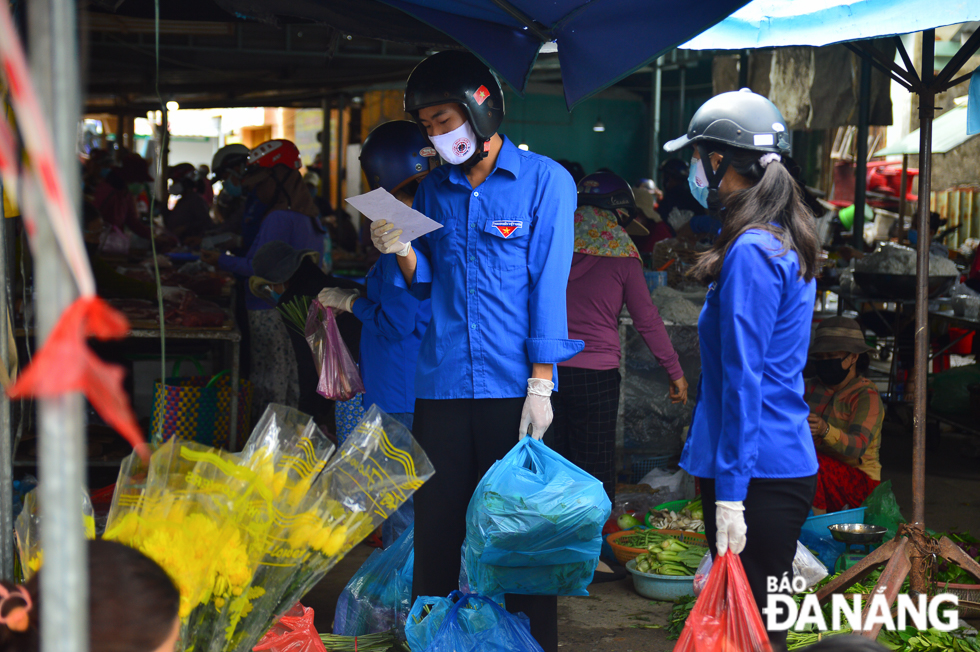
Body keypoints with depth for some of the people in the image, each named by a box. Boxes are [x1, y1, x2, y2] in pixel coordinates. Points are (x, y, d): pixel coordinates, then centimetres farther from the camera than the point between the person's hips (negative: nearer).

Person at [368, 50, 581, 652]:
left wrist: (540, 382, -11)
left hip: (514, 384, -4)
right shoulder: (435, 189, 14)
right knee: (436, 526, 6)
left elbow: (549, 284, -6)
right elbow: (427, 285, 16)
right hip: (441, 386, 4)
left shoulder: (545, 180, 0)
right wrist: (402, 251, -5)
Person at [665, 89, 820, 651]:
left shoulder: (750, 252, -16)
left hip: (758, 474, -10)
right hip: (790, 463, 10)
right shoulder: (789, 244, 14)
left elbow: (743, 380, -19)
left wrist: (730, 496, -19)